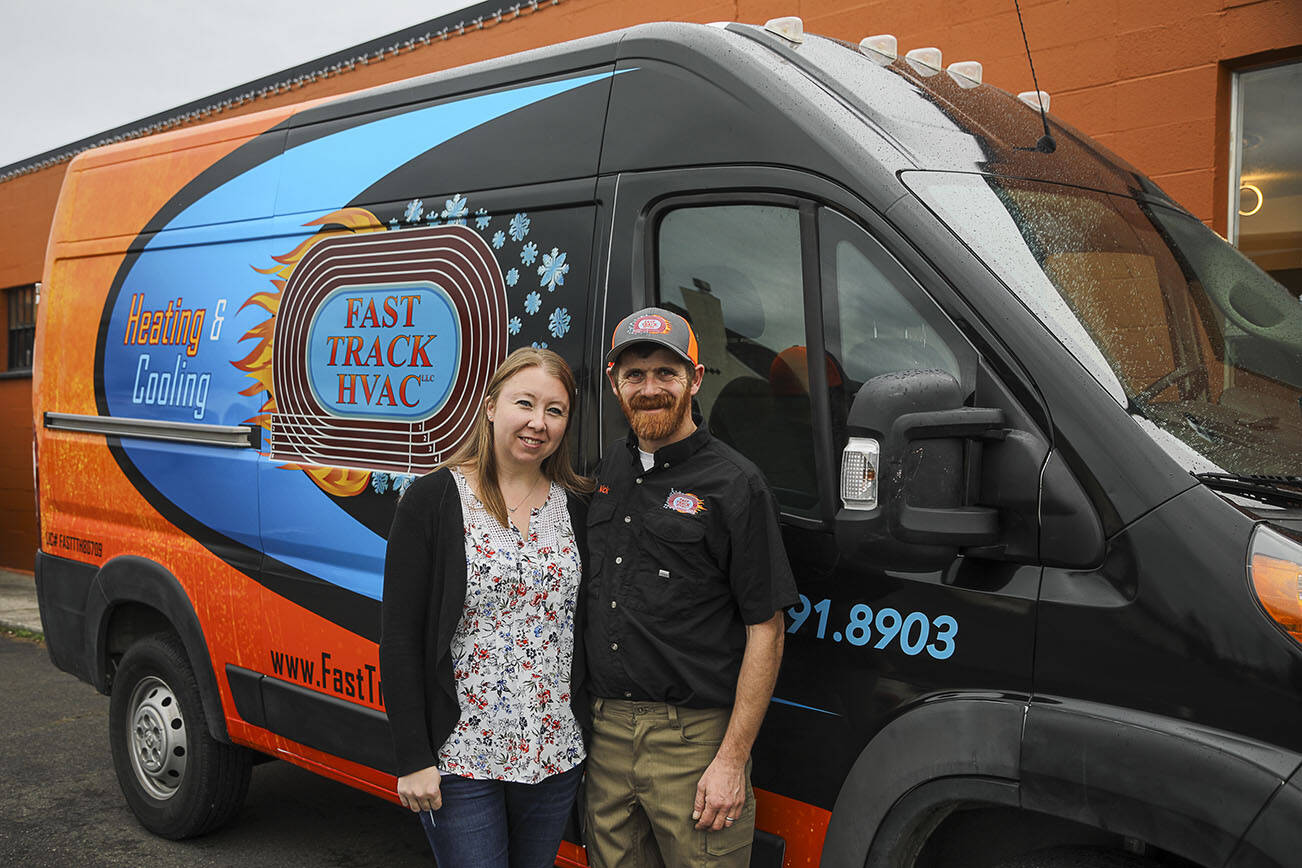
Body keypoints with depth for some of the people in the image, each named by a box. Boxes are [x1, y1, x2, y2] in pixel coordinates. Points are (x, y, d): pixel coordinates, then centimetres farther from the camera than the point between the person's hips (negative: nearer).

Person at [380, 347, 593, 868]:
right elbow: (399, 636, -9)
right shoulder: (432, 501, -8)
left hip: (556, 755, 4)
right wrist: (413, 760, -13)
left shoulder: (577, 507, 5)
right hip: (459, 754, -4)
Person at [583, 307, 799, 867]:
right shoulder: (604, 473, 9)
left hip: (694, 738, -5)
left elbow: (765, 631, -10)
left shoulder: (734, 484, -9)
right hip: (604, 733, 5)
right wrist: (587, 719, 13)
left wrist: (732, 759, -14)